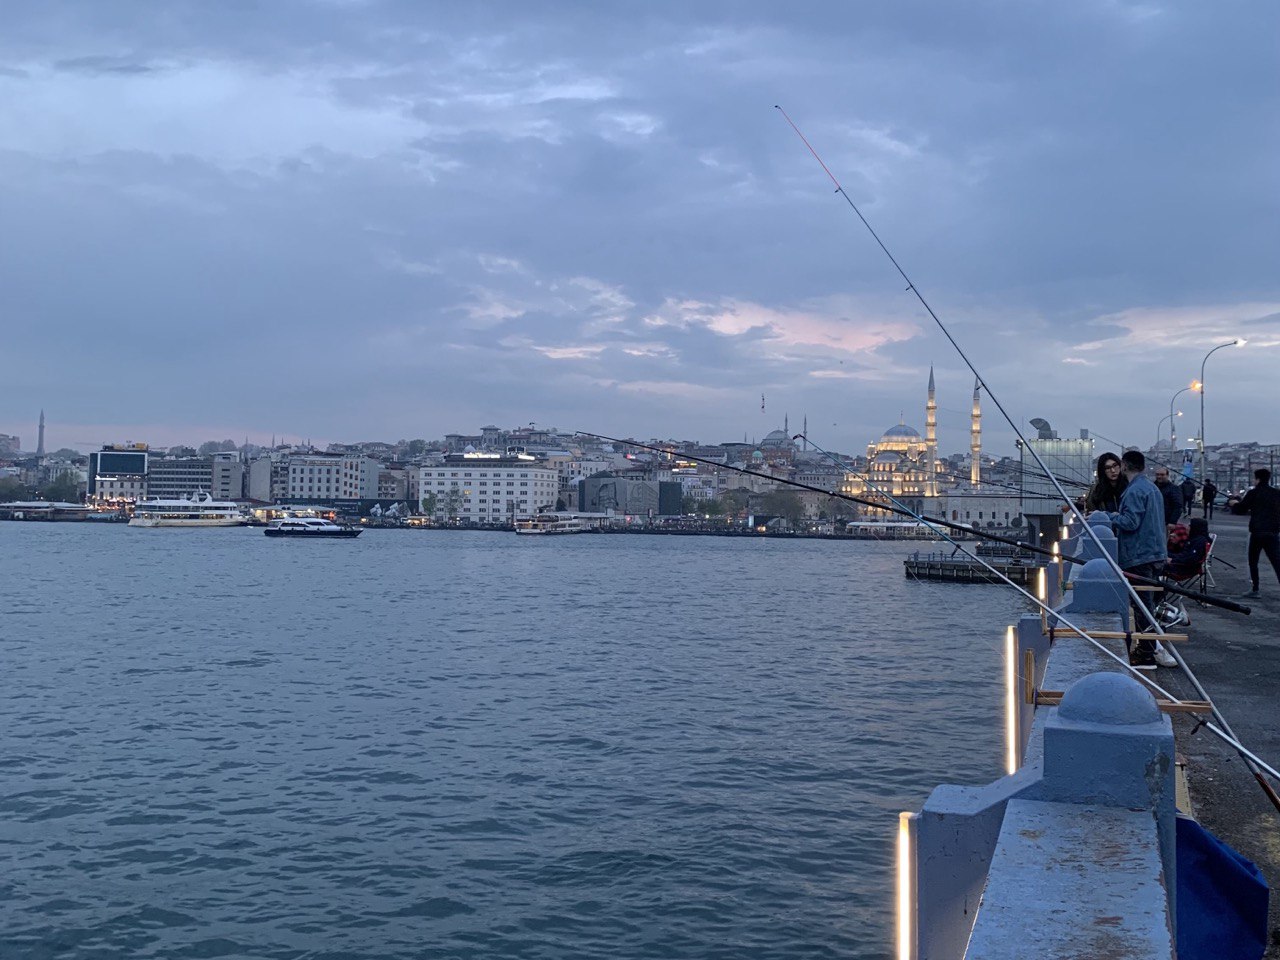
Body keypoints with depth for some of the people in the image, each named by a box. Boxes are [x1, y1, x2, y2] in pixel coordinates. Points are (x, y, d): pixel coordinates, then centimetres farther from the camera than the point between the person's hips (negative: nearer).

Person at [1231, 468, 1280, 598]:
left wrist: (1234, 503, 23)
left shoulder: (1253, 493, -4)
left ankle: (1255, 589, 6)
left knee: (1253, 562, 10)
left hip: (1257, 533, -3)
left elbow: (1239, 509, 1)